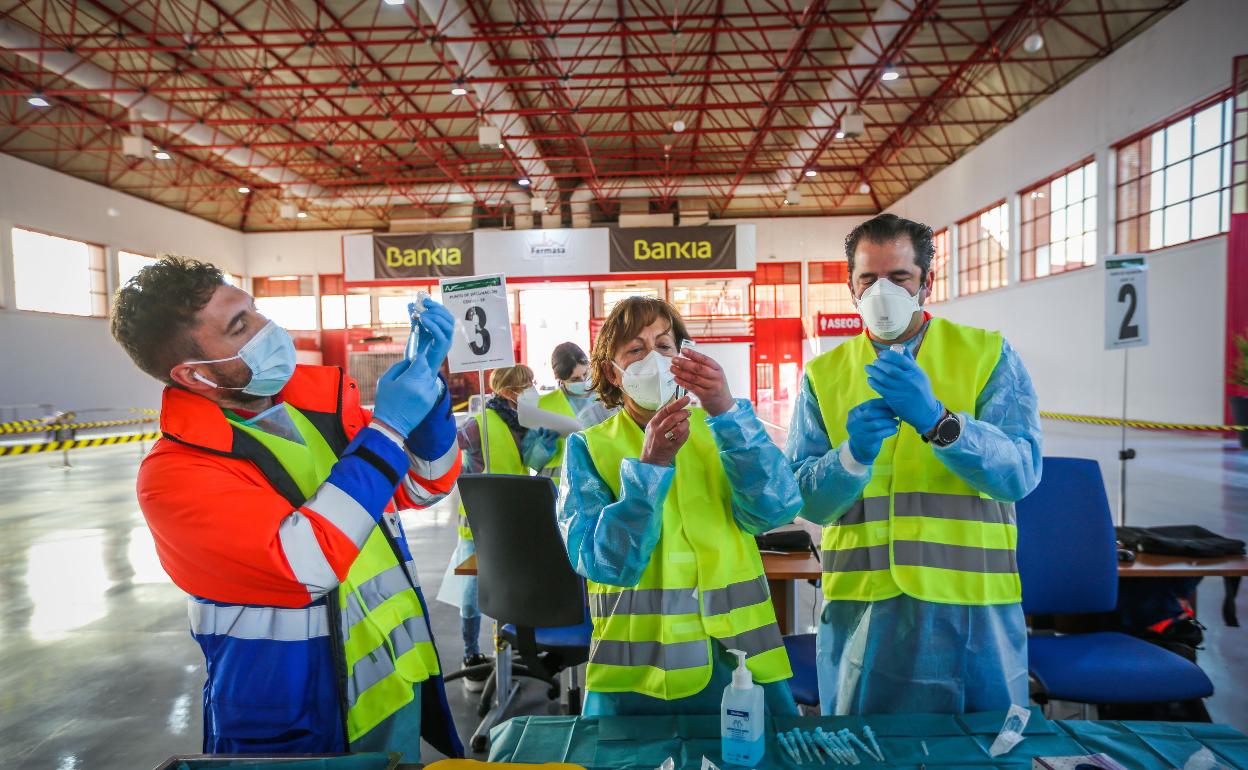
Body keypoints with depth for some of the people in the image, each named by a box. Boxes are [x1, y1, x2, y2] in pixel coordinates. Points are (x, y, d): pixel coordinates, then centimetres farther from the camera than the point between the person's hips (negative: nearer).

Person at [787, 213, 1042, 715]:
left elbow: (1020, 473, -12)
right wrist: (852, 456, -22)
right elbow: (805, 499, -3)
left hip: (970, 604, 0)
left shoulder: (988, 355, 2)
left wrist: (937, 420, -27)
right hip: (860, 604, 1)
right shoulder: (823, 374, 4)